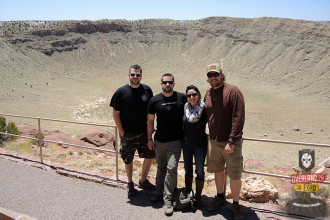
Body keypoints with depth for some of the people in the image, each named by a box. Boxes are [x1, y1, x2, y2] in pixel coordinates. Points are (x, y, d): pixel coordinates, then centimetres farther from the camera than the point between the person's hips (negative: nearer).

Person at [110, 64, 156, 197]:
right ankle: (130, 184, 32)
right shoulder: (121, 92, -8)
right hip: (128, 134, -2)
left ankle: (143, 180, 29)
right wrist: (122, 132, -9)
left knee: (150, 155, 6)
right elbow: (116, 114, -5)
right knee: (128, 160, 11)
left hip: (144, 132, 3)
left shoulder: (147, 90, -1)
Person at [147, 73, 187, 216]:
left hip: (175, 141, -2)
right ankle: (159, 192, 33)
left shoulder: (182, 98, -4)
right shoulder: (155, 100, -1)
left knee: (171, 168, -6)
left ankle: (167, 200, 4)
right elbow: (150, 121, 6)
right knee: (161, 167, 16)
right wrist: (149, 139, 5)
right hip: (159, 140, 2)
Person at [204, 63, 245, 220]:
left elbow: (238, 118, -18)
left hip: (230, 142, -5)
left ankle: (236, 204, 23)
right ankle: (220, 197, 38)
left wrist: (231, 142, -21)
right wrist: (209, 136, 13)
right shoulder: (208, 93, 6)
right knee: (218, 170, 18)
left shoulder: (232, 91, -13)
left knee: (234, 175, 4)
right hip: (214, 141, 6)